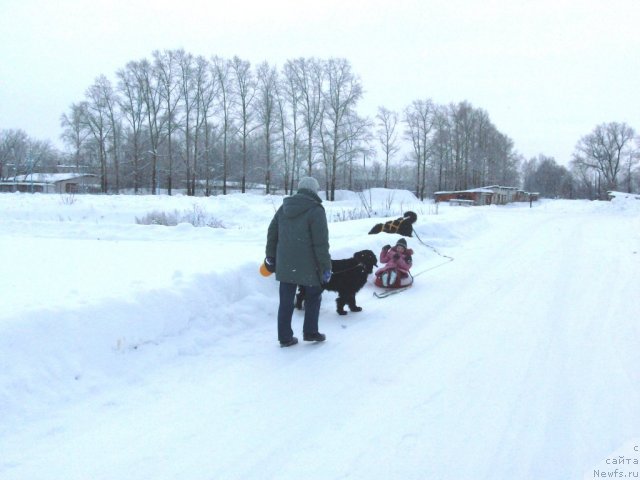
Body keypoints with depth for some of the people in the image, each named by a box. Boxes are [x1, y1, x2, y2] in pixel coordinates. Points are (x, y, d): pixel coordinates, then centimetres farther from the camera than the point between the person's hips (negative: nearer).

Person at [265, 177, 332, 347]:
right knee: (313, 296, 15)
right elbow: (321, 243, -15)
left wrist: (270, 257, 23)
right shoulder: (316, 210, -12)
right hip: (308, 265, -5)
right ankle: (310, 332, 19)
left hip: (284, 264, 5)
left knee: (286, 301, 9)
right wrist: (326, 267, -9)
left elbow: (272, 234, 14)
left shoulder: (284, 208, 8)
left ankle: (285, 337, 13)